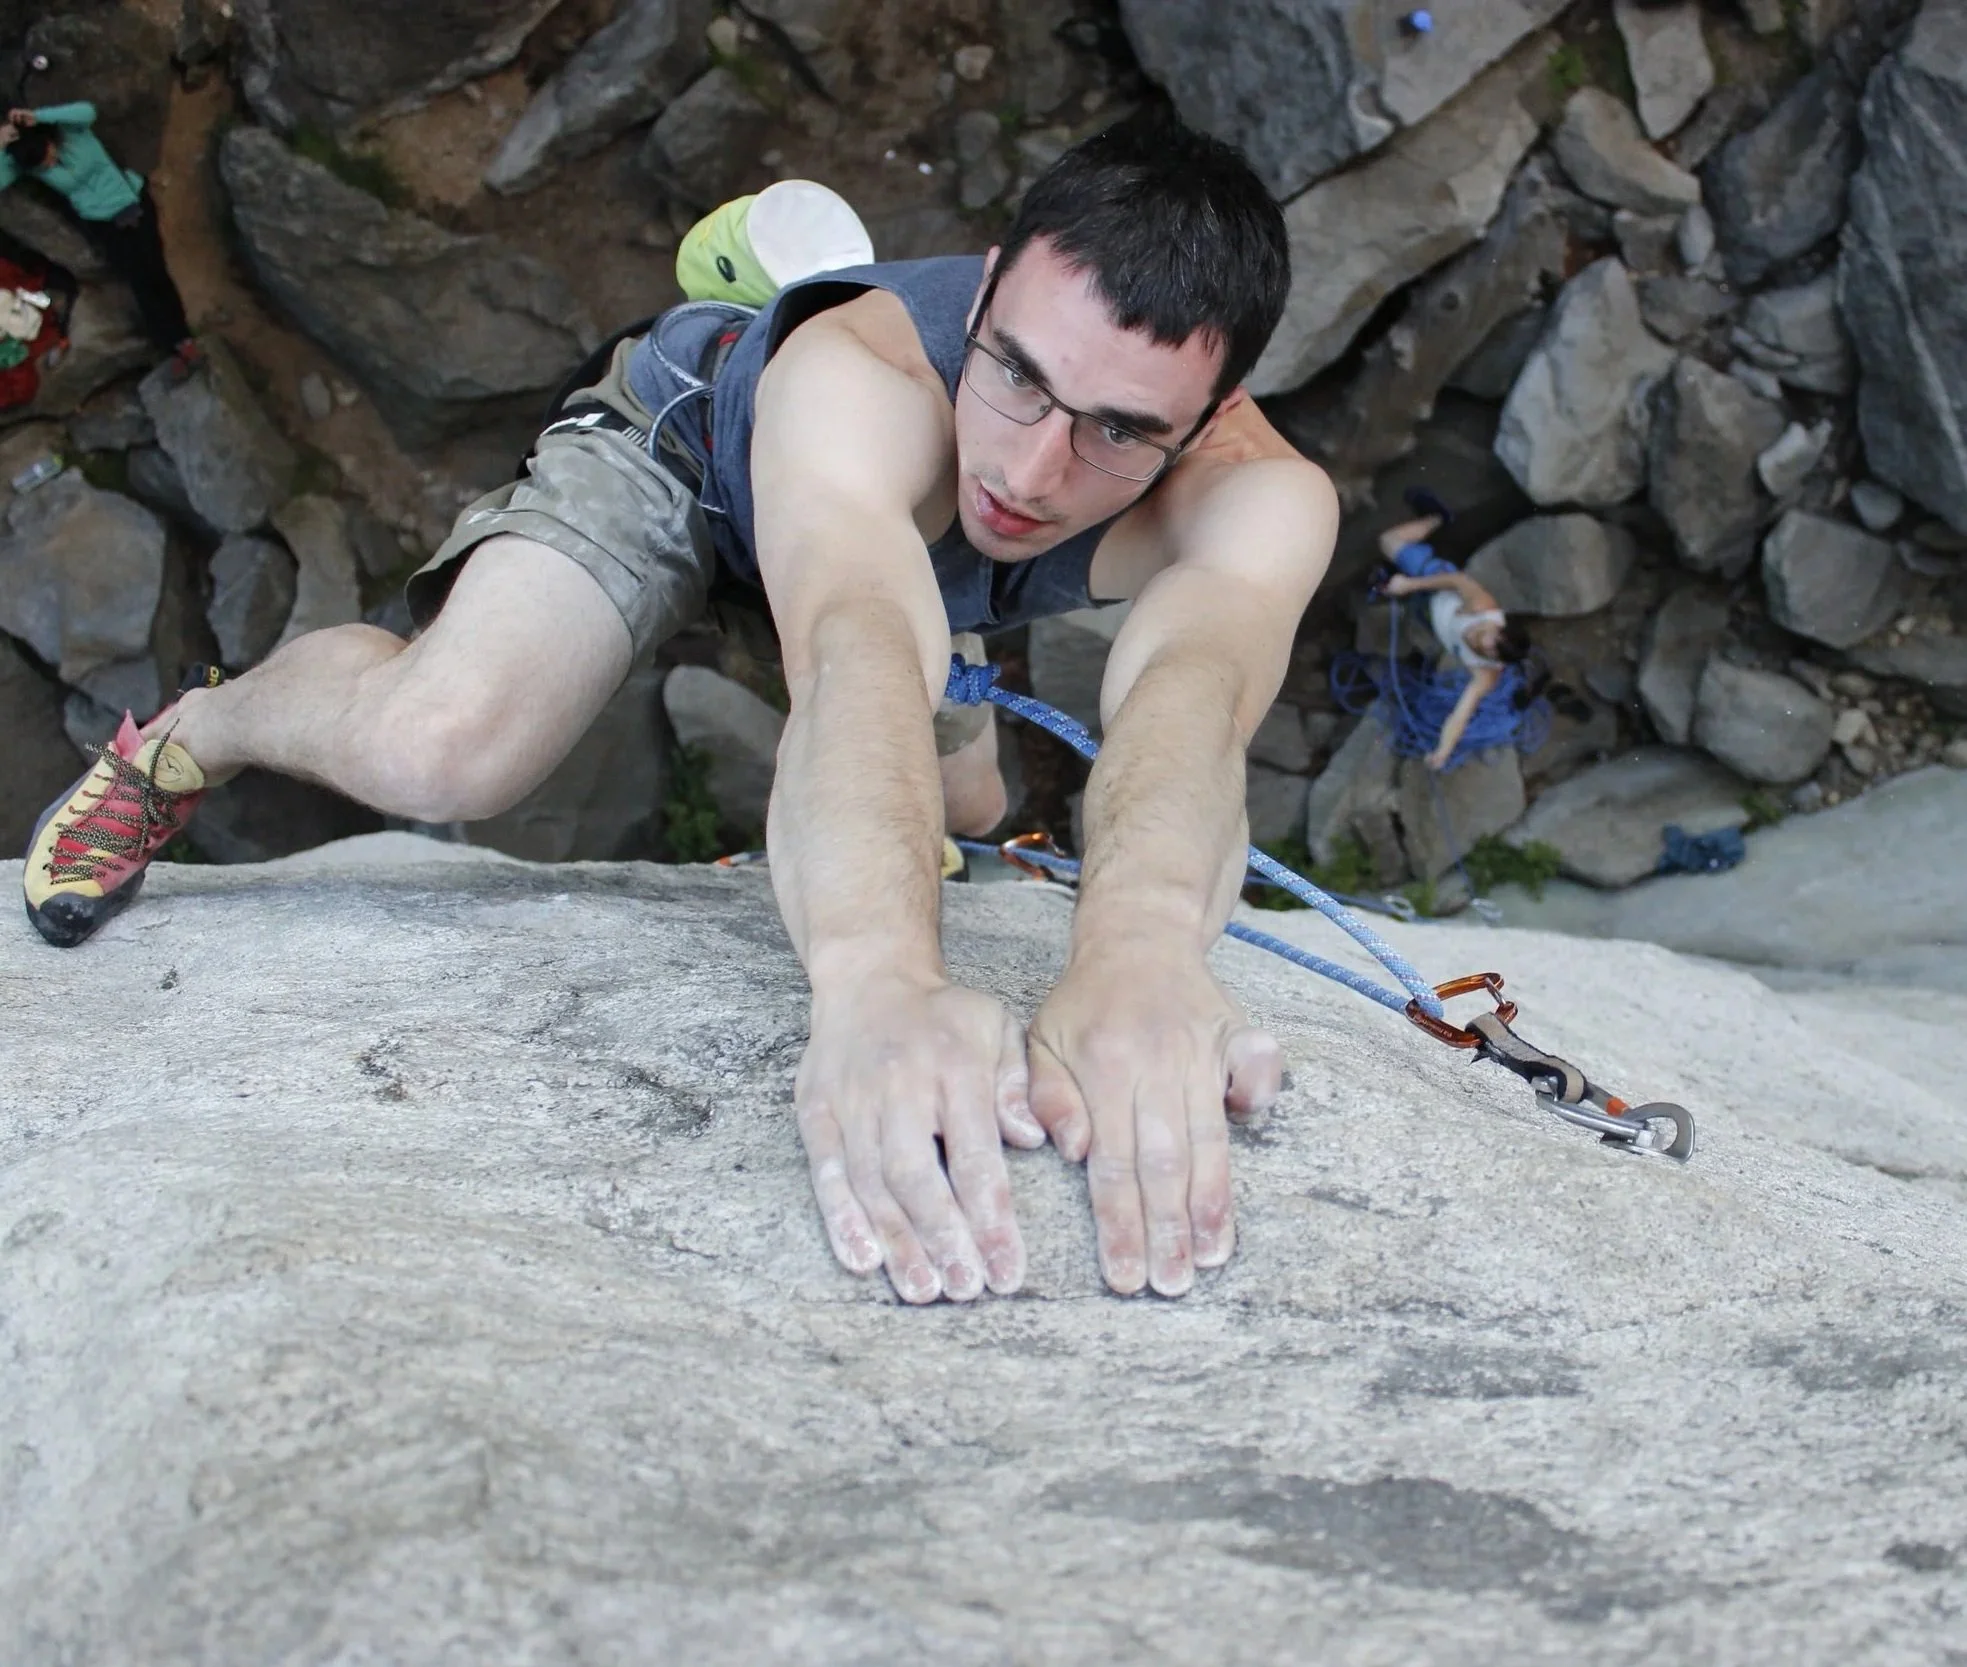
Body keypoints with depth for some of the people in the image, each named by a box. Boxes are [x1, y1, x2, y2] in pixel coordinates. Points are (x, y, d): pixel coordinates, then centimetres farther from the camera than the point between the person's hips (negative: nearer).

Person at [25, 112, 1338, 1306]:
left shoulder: (1261, 497, -39)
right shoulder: (865, 373, -46)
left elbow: (1193, 686, -60)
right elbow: (860, 648, -64)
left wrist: (1137, 948, -81)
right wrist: (880, 975, -84)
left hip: (920, 532, 5)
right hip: (688, 440, -4)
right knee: (443, 746, -27)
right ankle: (185, 744, 6)